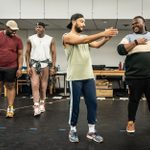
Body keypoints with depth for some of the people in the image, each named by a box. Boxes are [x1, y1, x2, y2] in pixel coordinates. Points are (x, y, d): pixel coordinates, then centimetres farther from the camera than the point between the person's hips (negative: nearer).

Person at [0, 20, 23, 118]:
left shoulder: (18, 39, 1)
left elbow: (20, 55, 2)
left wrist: (20, 68, -6)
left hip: (11, 68, -1)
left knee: (10, 87, 3)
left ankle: (10, 108, 7)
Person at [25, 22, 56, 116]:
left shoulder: (51, 40, 2)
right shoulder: (31, 39, 4)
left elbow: (53, 53, 3)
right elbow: (27, 53, 6)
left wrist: (53, 67, -3)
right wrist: (28, 66, -2)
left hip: (45, 64, 0)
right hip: (34, 63, 0)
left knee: (43, 86, 5)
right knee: (35, 85, -9)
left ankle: (42, 104, 19)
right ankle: (36, 107, -12)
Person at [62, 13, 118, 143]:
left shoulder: (85, 37, 16)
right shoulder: (67, 36, -4)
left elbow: (97, 45, -1)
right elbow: (82, 40, -21)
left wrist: (106, 38, -21)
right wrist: (103, 33, -26)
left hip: (89, 76, 6)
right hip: (75, 77, -6)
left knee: (92, 103, 5)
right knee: (75, 104, 3)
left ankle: (91, 131, 15)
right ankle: (73, 130, 19)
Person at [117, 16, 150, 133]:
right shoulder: (129, 37, 9)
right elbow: (121, 50, -5)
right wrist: (136, 42, -9)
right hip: (135, 75, -1)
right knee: (134, 99, 8)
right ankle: (131, 122, 21)